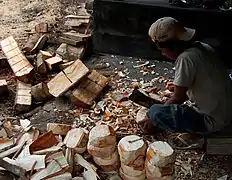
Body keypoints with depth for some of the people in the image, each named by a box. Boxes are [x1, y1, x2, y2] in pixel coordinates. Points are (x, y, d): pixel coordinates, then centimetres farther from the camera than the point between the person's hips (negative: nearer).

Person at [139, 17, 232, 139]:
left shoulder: (185, 58, -23)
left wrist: (153, 119, -3)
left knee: (155, 112, -16)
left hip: (211, 121, -9)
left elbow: (178, 98, -15)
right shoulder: (202, 47, 3)